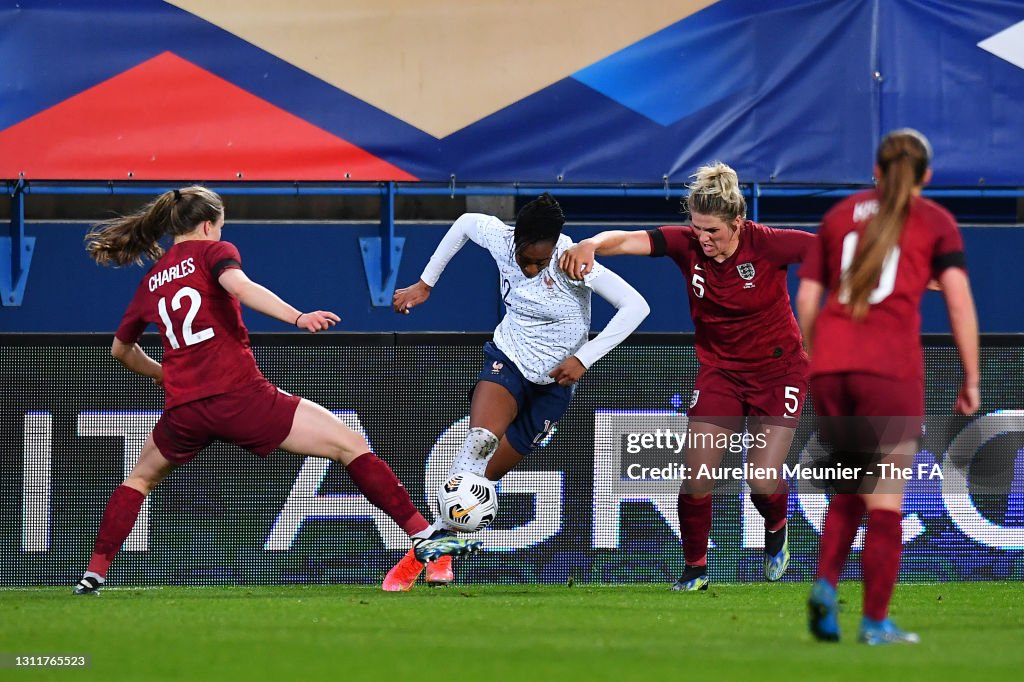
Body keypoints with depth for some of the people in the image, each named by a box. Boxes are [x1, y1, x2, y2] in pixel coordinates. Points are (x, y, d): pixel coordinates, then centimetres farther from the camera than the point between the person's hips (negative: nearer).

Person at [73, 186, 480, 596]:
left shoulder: (151, 282, 19)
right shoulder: (212, 251, 5)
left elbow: (120, 349, 32)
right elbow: (239, 287, -19)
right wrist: (299, 317, -26)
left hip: (183, 409, 5)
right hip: (240, 395, -5)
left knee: (141, 478, 33)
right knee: (350, 446, 1)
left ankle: (94, 574, 24)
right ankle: (423, 536, -9)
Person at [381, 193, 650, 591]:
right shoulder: (499, 238, -14)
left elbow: (635, 306, -25)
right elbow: (465, 223, 10)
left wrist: (584, 358, -25)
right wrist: (425, 284, 13)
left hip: (552, 382, -1)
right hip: (507, 360, 1)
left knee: (487, 474, -1)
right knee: (480, 441, -28)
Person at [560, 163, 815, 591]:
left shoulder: (768, 244, -22)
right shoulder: (686, 245, -15)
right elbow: (627, 240, -28)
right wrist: (589, 245, -48)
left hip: (778, 369, -2)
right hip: (719, 370, 2)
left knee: (763, 481, -9)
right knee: (697, 475, -10)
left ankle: (776, 528, 29)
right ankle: (695, 569, 11)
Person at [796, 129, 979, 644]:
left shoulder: (840, 215, 19)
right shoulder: (935, 221, 9)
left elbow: (807, 298, 16)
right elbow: (959, 301, -1)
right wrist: (971, 379, 3)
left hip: (830, 366, 4)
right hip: (890, 366, -4)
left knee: (850, 488, 18)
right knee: (885, 499, 3)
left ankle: (825, 583, -4)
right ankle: (875, 621, 0)